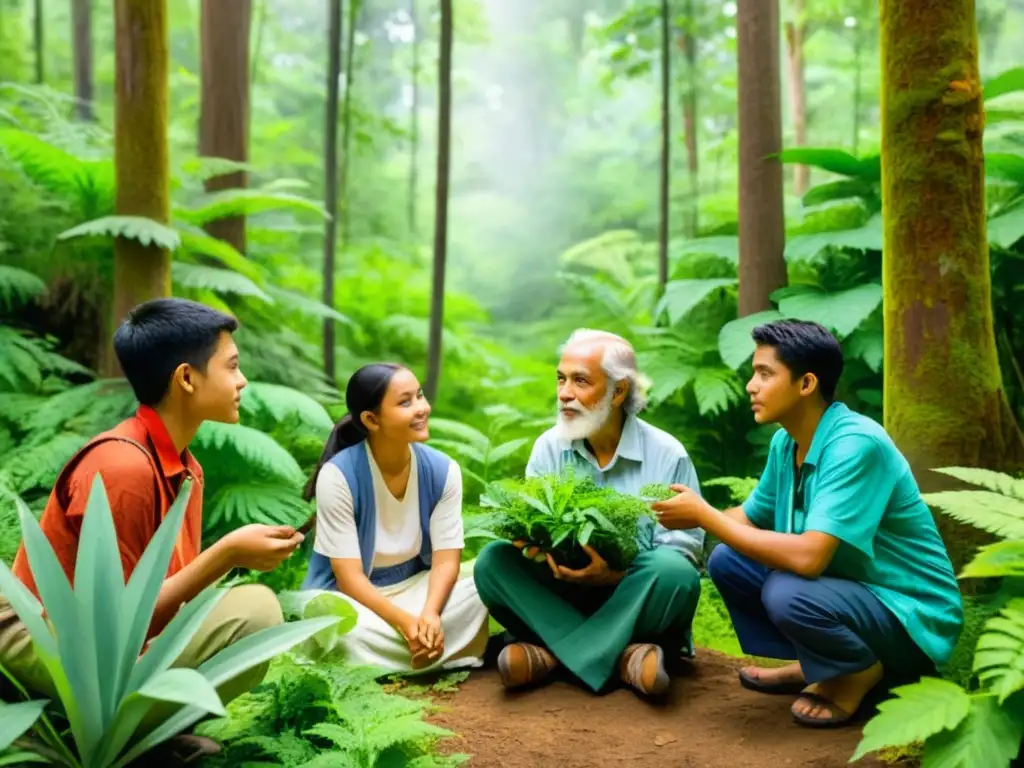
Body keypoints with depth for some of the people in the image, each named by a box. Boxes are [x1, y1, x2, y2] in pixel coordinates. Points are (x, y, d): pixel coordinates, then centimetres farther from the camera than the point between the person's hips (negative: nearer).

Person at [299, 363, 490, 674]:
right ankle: (452, 652, -18)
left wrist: (430, 614, -32)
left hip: (414, 587, 3)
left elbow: (446, 560, -12)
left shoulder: (443, 470, -9)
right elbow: (349, 577, -20)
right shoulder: (337, 476, -20)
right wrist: (405, 622, -34)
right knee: (347, 633, -37)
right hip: (350, 597, -3)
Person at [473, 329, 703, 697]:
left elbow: (685, 546, -10)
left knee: (674, 573, -33)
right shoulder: (549, 447, 2)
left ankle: (553, 653, -27)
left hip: (633, 603, -2)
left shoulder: (668, 456, -7)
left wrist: (615, 573, -26)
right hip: (566, 594, 3)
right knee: (493, 562, -21)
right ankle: (619, 654, -28)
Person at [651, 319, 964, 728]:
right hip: (846, 585, 8)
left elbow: (808, 557, -36)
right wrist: (696, 515, -10)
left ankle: (860, 673, -2)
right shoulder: (786, 441, -2)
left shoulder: (855, 445, -28)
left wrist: (704, 515, -28)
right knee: (726, 560, -1)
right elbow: (751, 517, 11)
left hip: (909, 615, -8)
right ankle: (814, 663, 13)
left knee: (786, 594, -33)